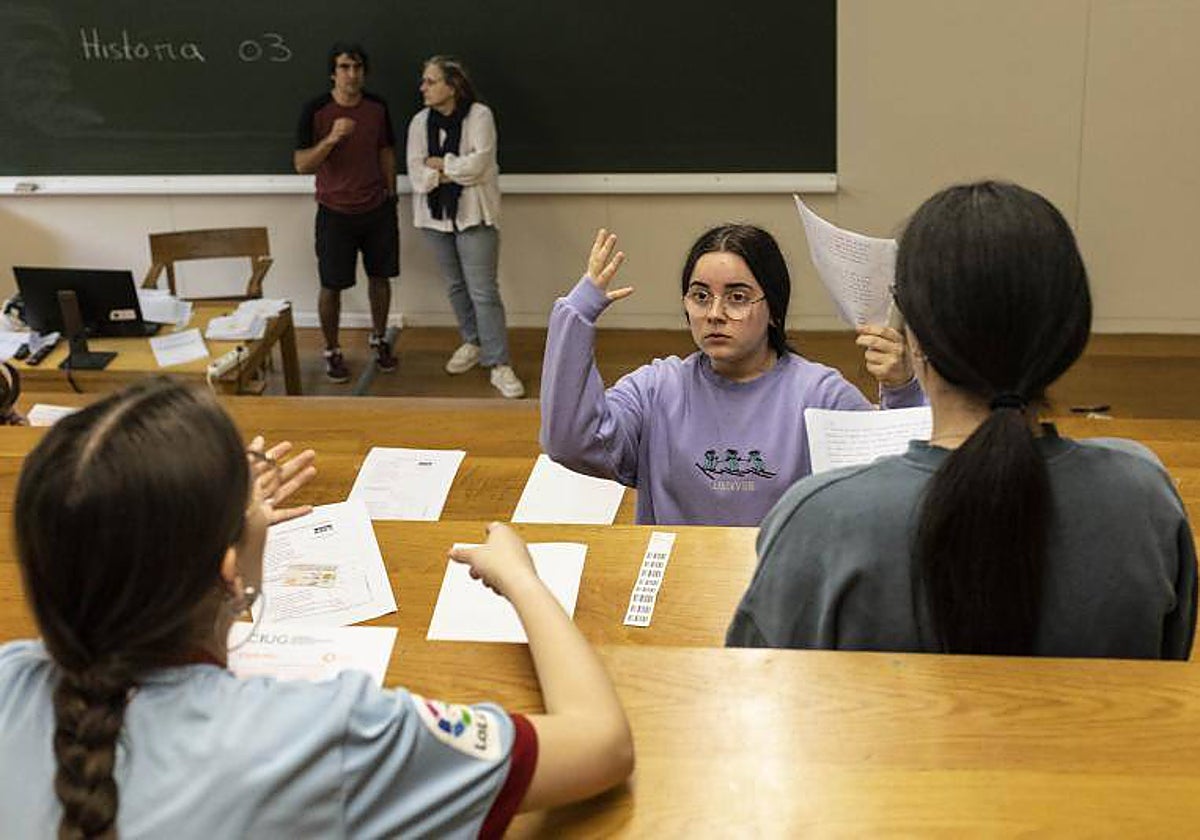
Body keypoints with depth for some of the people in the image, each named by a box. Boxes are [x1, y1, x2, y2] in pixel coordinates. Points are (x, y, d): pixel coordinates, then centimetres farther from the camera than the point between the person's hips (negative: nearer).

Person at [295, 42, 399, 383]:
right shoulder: (316, 110, -13)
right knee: (332, 286, 3)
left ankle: (379, 340, 32)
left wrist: (390, 192, 9)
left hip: (377, 209, 3)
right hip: (335, 213, -3)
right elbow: (301, 164, -16)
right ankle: (332, 351, 19)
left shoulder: (377, 107, -1)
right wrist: (331, 139, -30)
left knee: (380, 276, 13)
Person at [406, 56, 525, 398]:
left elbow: (477, 163, -19)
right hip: (435, 214, 5)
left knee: (483, 290, -9)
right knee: (455, 285, 16)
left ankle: (499, 365, -7)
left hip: (474, 214, -5)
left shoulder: (479, 116, -9)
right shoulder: (420, 122, 4)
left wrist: (440, 164, -9)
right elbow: (417, 173, -5)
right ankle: (472, 343, 36)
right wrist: (455, 172, -16)